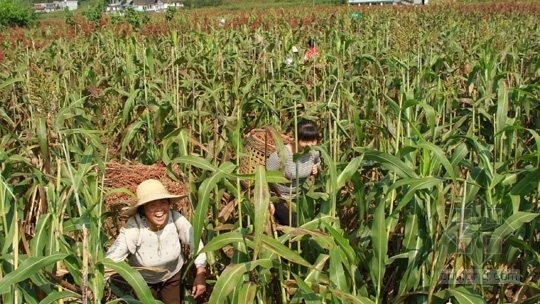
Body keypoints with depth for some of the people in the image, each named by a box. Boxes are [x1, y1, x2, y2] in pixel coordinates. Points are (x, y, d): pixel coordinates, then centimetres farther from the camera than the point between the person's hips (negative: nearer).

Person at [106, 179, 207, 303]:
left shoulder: (176, 219, -29)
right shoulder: (133, 229, -36)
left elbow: (196, 242, -15)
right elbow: (111, 259, -37)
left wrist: (200, 275, -20)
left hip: (173, 276, 2)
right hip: (143, 281, -2)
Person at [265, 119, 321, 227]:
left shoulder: (313, 152, -12)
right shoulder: (281, 154, -30)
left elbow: (317, 163, 13)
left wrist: (316, 169, -10)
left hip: (297, 196, 6)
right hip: (277, 198, -6)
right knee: (295, 225, -15)